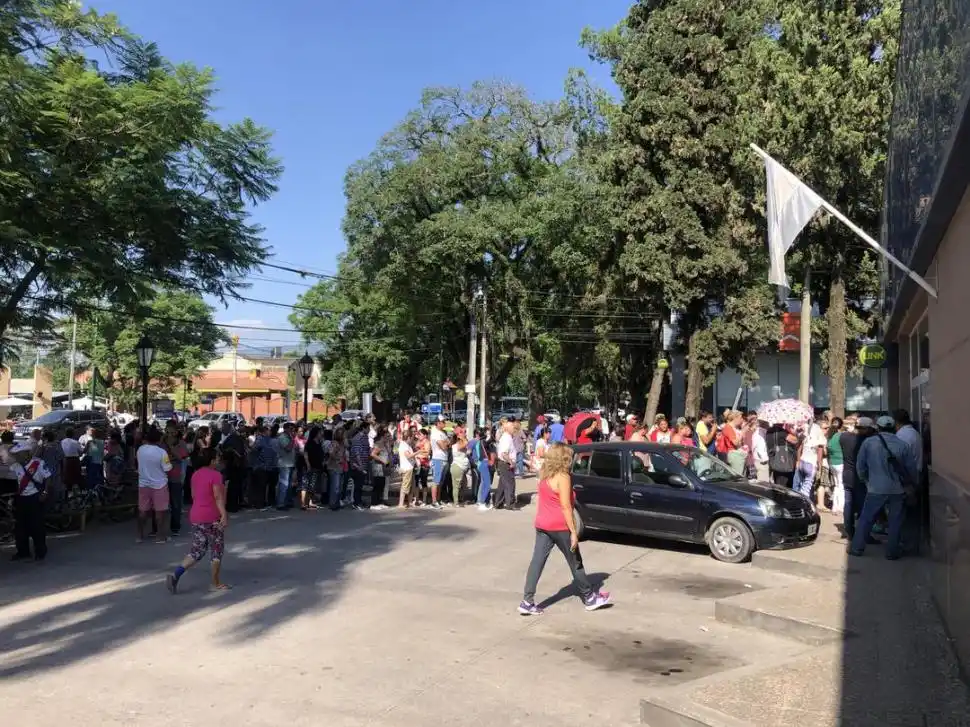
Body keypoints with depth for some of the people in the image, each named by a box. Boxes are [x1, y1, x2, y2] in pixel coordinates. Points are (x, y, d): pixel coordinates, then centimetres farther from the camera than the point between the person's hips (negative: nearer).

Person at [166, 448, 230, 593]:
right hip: (212, 518, -7)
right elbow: (218, 497, -21)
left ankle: (175, 574, -5)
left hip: (196, 517, 7)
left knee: (197, 551, 12)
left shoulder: (195, 474, 10)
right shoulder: (215, 474, -14)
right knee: (217, 550, 7)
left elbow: (194, 495, 17)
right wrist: (224, 515, -23)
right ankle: (216, 583, 14)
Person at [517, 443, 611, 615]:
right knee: (575, 562, 8)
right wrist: (573, 531, -14)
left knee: (537, 561, 3)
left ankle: (527, 602, -1)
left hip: (542, 525, 7)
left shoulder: (544, 475, 9)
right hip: (559, 526, -7)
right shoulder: (562, 477, -14)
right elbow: (565, 507, -17)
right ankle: (589, 598, 22)